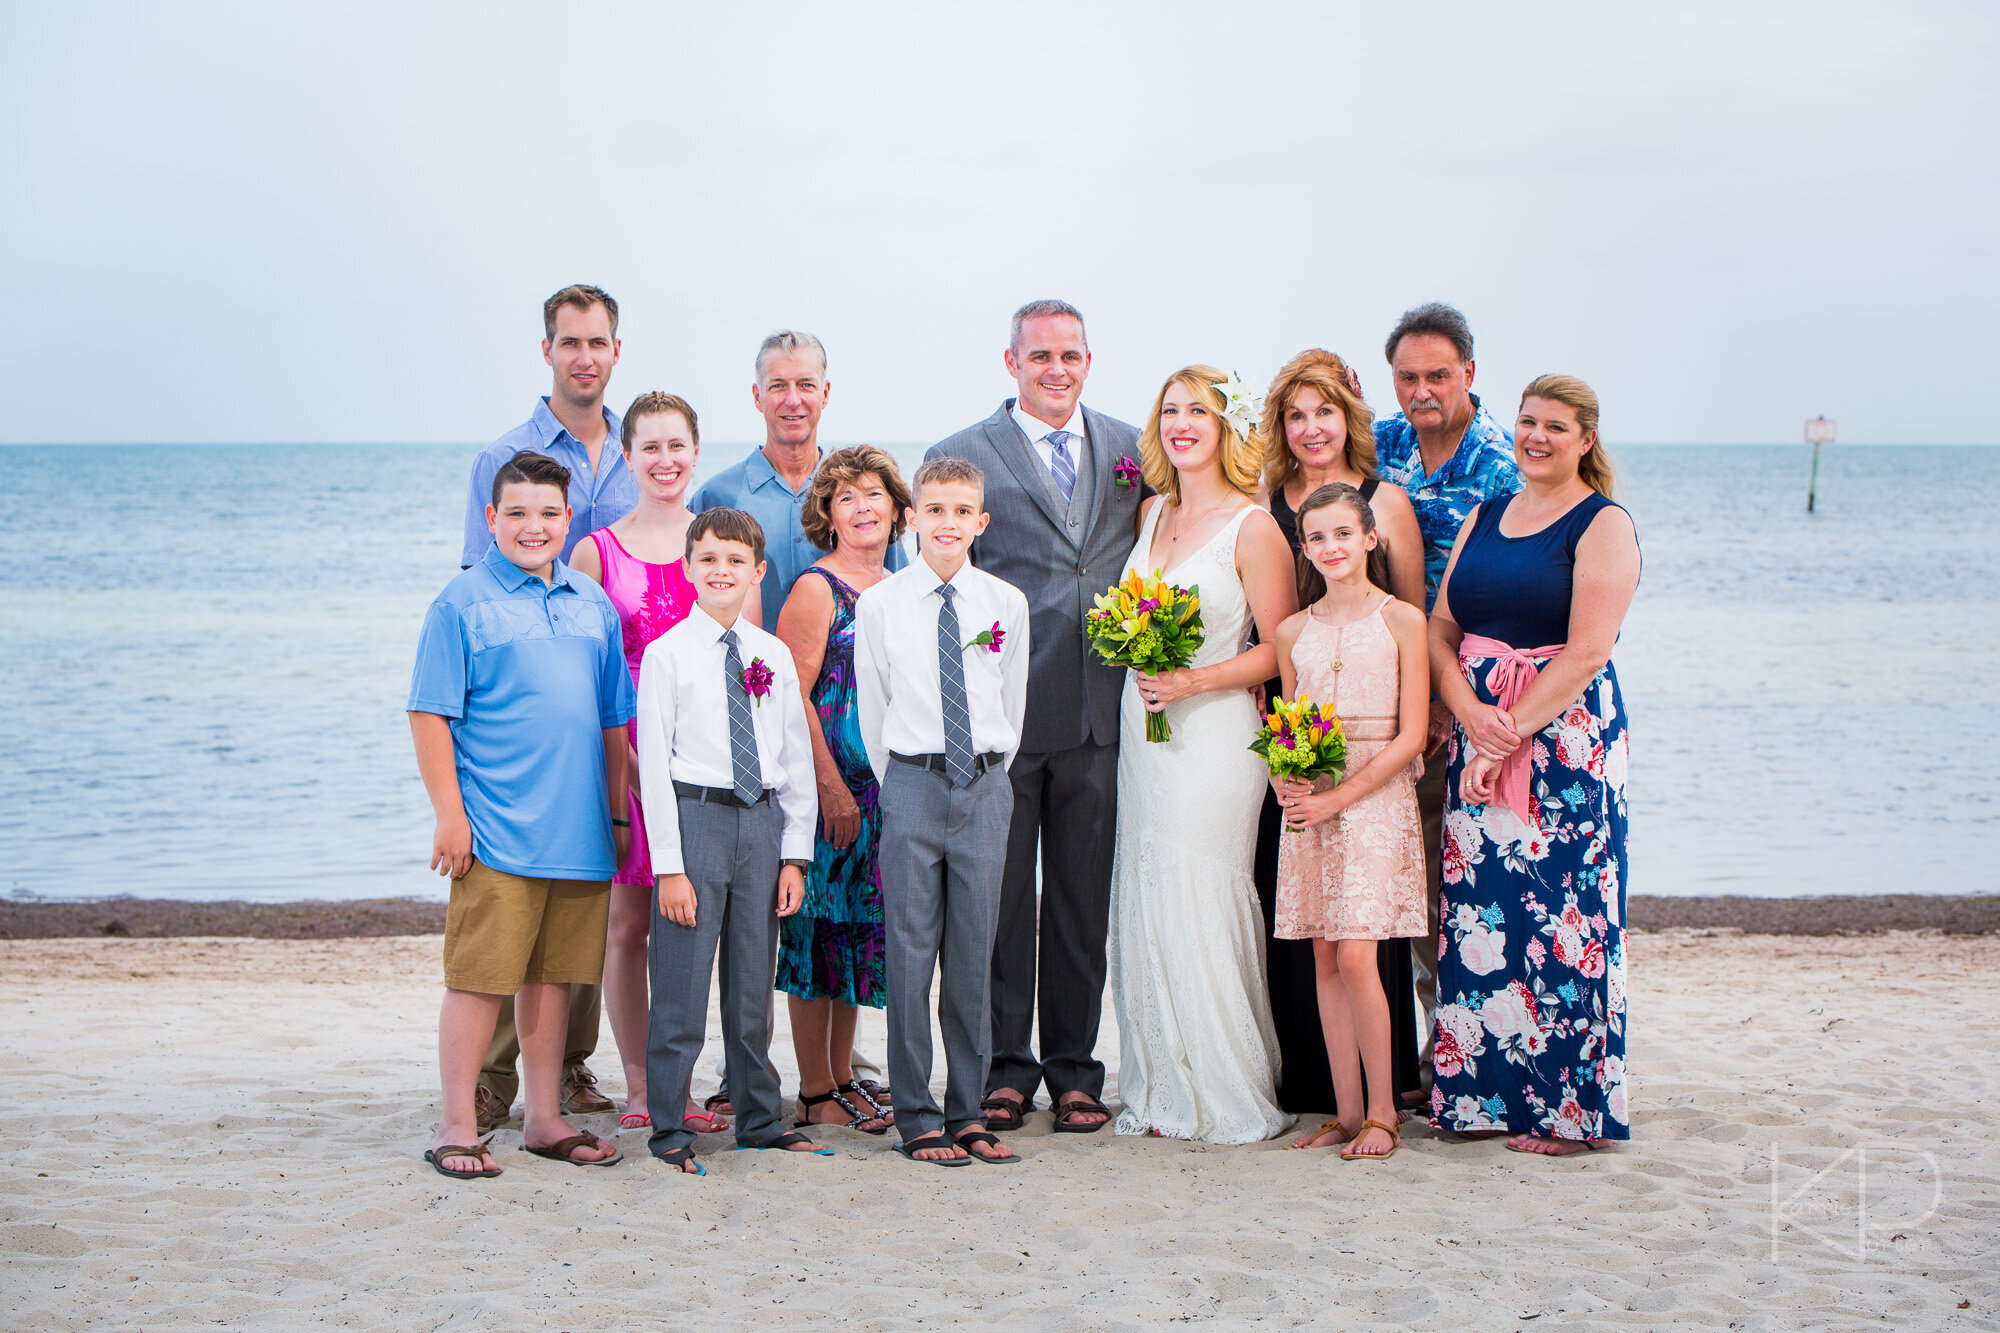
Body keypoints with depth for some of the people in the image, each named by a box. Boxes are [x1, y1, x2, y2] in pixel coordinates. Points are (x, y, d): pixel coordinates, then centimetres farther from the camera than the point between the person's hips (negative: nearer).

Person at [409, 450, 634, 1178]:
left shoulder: (593, 604, 12)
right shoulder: (463, 602, -4)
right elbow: (430, 714, -7)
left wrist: (617, 812, 16)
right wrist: (449, 813, -12)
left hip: (577, 832, 5)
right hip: (495, 833, -5)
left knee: (552, 974, 12)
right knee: (478, 977, -2)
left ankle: (545, 1119, 22)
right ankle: (457, 1126, 7)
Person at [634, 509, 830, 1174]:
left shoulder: (776, 658, 9)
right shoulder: (667, 653, -3)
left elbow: (797, 760, 12)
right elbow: (653, 763, -6)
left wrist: (795, 854, 6)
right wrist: (669, 865, -11)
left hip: (762, 820, 4)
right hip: (695, 816, -4)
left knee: (754, 983, 12)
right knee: (681, 990, -3)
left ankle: (760, 1119, 24)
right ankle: (669, 1130, 9)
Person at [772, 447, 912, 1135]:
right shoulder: (816, 589, -9)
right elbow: (792, 697, -13)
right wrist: (830, 785, -16)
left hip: (881, 788, 7)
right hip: (825, 786, -7)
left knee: (860, 930, 11)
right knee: (818, 929, -1)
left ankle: (843, 1078, 20)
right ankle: (816, 1093, 7)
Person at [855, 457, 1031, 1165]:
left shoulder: (1007, 603, 5)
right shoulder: (878, 604, 0)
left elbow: (1012, 705, 13)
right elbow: (870, 710, 7)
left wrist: (985, 777, 12)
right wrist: (899, 786, 7)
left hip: (985, 788, 2)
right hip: (910, 786, -2)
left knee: (974, 954, 6)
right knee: (909, 953, -1)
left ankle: (968, 1112, 15)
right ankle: (916, 1118, 7)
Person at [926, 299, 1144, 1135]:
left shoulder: (1132, 451, 11)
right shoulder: (960, 456, 3)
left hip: (1097, 714, 3)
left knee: (1084, 899, 8)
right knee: (1000, 897, 3)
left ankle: (1075, 1069, 18)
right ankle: (1005, 1067, 13)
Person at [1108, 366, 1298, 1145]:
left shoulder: (1251, 526, -7)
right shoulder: (1152, 514, 13)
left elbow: (1279, 648, -8)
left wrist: (1194, 681, -17)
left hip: (1214, 732, -6)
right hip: (1142, 728, 6)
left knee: (1200, 902, -6)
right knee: (1146, 905, 6)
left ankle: (1225, 1095, 6)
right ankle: (1161, 1090, 15)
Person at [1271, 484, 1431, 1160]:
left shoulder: (1402, 621, -2)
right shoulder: (1293, 632, 11)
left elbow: (1410, 736, -6)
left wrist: (1337, 798, -12)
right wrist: (1286, 782, -6)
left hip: (1376, 800, -4)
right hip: (1309, 802, 4)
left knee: (1356, 956, -12)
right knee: (1326, 959, 3)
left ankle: (1383, 1111, -1)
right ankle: (1347, 1111, 9)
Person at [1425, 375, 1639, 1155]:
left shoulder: (1604, 526, -3)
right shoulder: (1484, 519, 15)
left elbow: (1585, 653, -12)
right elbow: (1440, 630, 9)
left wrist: (1512, 735, -15)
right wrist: (1471, 716, -8)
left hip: (1565, 734, -6)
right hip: (1479, 735, 6)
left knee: (1560, 918, -6)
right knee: (1476, 912, 4)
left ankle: (1569, 1106, 3)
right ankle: (1484, 1094, 13)